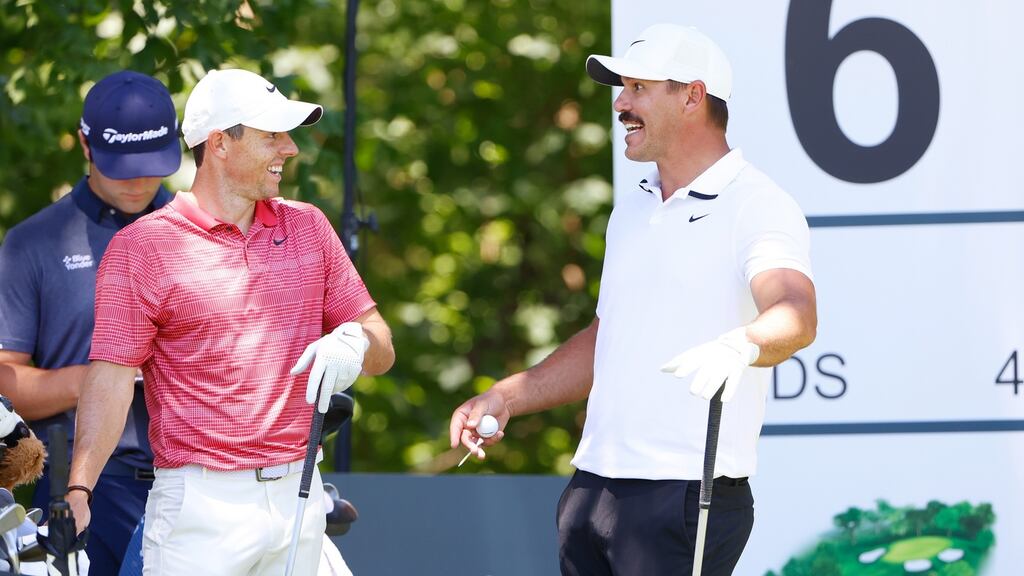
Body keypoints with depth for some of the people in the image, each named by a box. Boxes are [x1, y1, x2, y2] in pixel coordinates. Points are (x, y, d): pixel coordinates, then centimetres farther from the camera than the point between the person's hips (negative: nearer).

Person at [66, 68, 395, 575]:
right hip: (199, 508, -5)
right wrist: (79, 490, -23)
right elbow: (111, 378, -10)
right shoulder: (139, 248, -4)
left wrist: (355, 342, -11)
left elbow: (382, 349, 13)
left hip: (298, 496, 5)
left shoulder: (309, 228, 12)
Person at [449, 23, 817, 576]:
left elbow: (796, 315, -26)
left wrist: (741, 345, -47)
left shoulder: (757, 207, -8)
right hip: (592, 487, 8)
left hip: (687, 495, -8)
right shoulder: (631, 209, 19)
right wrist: (506, 396, 22)